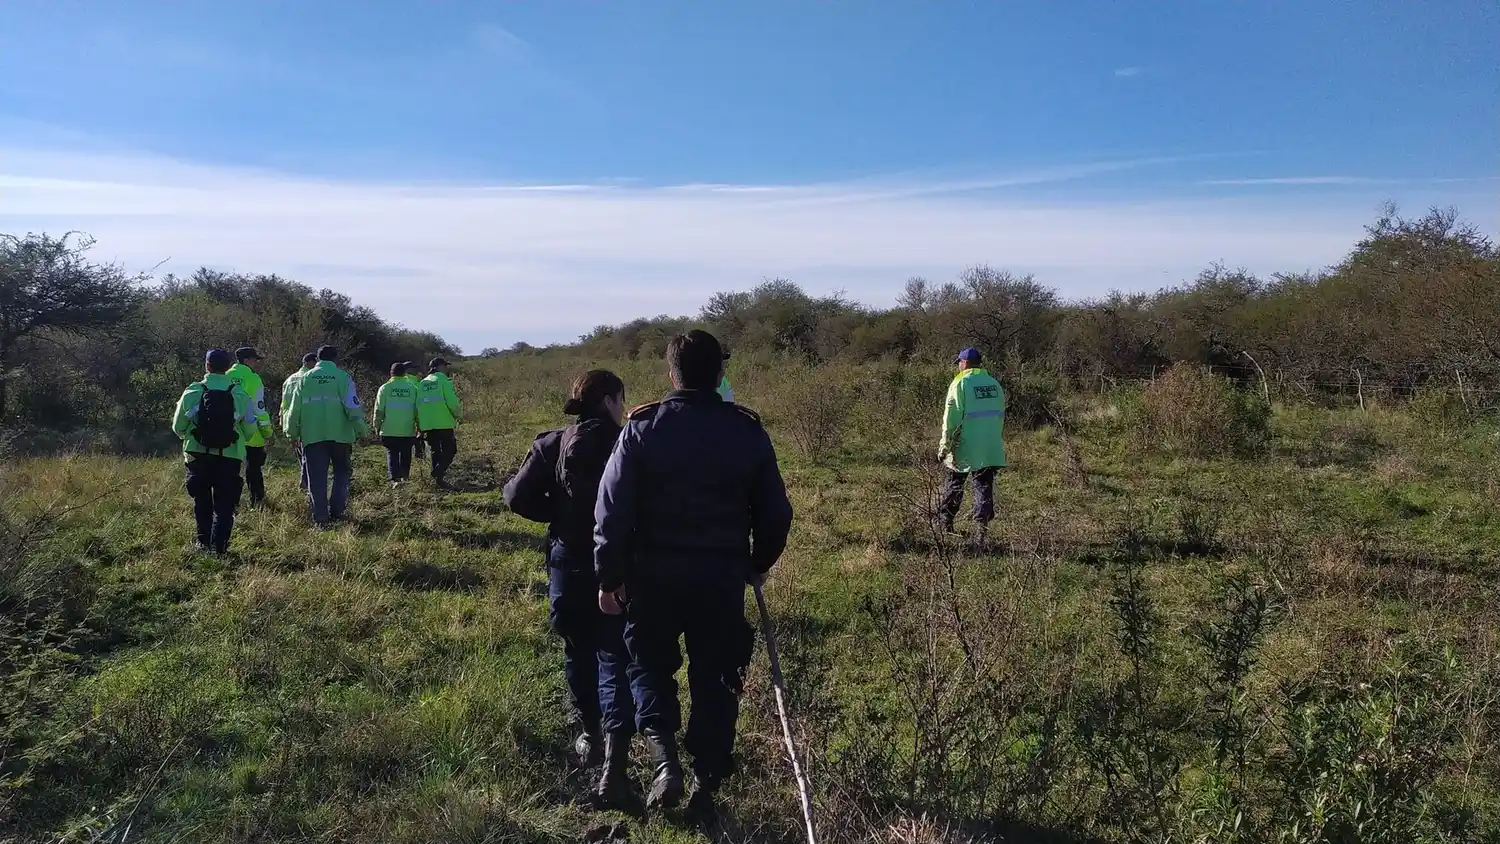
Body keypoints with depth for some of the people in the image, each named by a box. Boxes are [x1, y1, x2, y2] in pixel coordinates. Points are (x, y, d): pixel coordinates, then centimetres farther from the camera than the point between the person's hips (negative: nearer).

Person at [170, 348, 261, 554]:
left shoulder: (192, 392, -4)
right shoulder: (239, 394, -4)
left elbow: (178, 427, 4)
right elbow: (250, 429, 3)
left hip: (198, 455, 1)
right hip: (229, 457, -1)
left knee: (201, 500, 18)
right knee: (224, 503, 6)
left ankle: (203, 540, 22)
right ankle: (219, 544, -1)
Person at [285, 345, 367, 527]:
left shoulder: (305, 379, 9)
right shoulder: (343, 377, -1)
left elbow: (295, 408, 10)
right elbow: (353, 406, -8)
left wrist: (293, 433, 18)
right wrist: (360, 430, -3)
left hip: (312, 436, 2)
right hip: (339, 434, -2)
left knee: (316, 477, 5)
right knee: (342, 472, 13)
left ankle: (320, 517, 3)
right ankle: (337, 511, 6)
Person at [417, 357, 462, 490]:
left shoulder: (422, 383, 15)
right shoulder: (444, 381, -5)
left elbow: (418, 405, 12)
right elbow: (452, 402, -13)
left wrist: (419, 422, 17)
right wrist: (458, 414, 4)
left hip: (426, 425, 6)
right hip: (444, 423, -6)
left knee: (435, 452, 14)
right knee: (450, 449, 0)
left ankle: (437, 479, 13)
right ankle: (438, 474, -17)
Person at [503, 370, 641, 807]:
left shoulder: (551, 445, -2)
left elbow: (518, 498, -7)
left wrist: (563, 514, 6)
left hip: (569, 562, 3)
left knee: (578, 651, 21)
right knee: (615, 657, 1)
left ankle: (590, 738, 36)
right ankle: (614, 764, -11)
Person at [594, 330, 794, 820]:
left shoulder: (642, 428, -7)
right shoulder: (749, 432, -2)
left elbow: (612, 510, -9)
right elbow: (776, 513, 3)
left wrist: (609, 577, 1)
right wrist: (759, 563, 19)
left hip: (654, 576, -1)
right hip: (723, 578, 1)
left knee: (651, 666, 19)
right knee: (714, 680, 14)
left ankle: (664, 758, 0)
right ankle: (706, 787, 18)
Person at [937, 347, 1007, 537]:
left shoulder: (960, 384, -8)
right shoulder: (994, 384, 9)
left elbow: (951, 418, -10)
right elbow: (1001, 415, 11)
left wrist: (944, 446, -5)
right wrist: (1000, 441, 18)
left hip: (965, 447, -4)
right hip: (991, 448, 4)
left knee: (954, 485, 11)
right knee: (984, 485, 7)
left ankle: (946, 523, 18)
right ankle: (983, 524, 1)